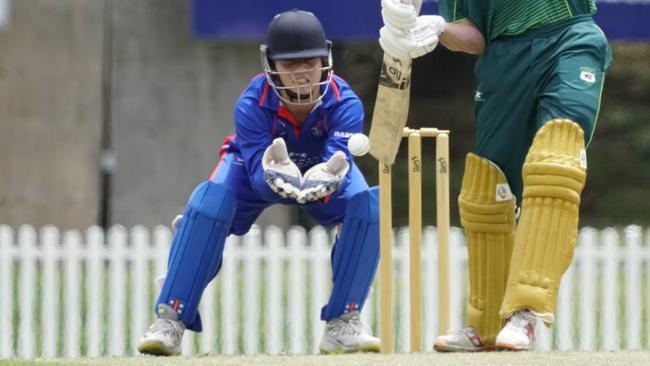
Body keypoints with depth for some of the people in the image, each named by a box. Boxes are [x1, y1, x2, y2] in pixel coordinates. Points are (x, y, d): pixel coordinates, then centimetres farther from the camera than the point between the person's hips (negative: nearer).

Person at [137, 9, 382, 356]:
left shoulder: (345, 104, -33)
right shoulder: (252, 104, -34)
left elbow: (341, 163, -45)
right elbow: (258, 174, -42)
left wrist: (325, 183, -70)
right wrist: (276, 180, -67)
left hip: (324, 171, 1)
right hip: (259, 170, -1)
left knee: (367, 204, -29)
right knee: (208, 203, -31)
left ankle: (343, 323, -17)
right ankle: (170, 321, -25)